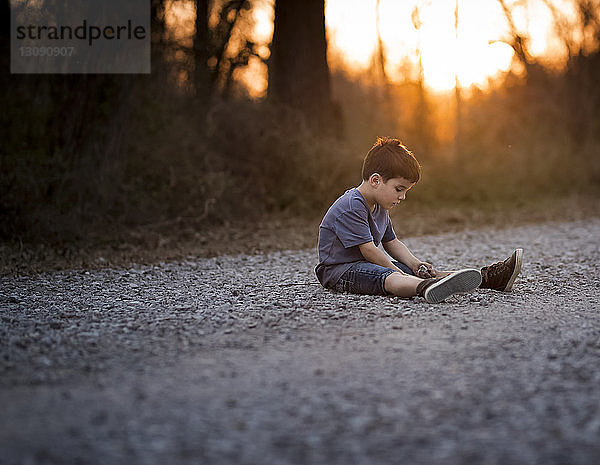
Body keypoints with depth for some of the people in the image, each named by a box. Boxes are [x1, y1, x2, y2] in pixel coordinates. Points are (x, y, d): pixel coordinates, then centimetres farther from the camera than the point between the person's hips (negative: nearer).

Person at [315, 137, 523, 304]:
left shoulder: (379, 208, 13)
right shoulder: (351, 207, -21)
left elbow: (391, 242, 21)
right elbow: (368, 249, -24)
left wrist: (414, 263, 3)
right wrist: (401, 273, -18)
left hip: (369, 264, 10)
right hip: (339, 270, -10)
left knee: (425, 272, -3)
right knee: (387, 277, -40)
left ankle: (487, 277, -10)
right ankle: (427, 287, -70)